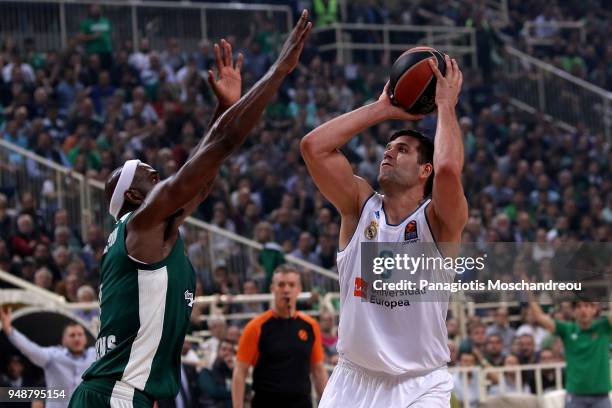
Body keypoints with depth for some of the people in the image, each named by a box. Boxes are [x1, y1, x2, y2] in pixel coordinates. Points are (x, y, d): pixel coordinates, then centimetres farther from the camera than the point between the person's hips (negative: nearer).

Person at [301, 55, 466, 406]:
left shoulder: (438, 219, -7)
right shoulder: (361, 206, 3)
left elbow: (449, 168, -30)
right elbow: (313, 146, -9)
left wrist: (446, 104, -15)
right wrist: (382, 109, -3)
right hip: (353, 379, 4)